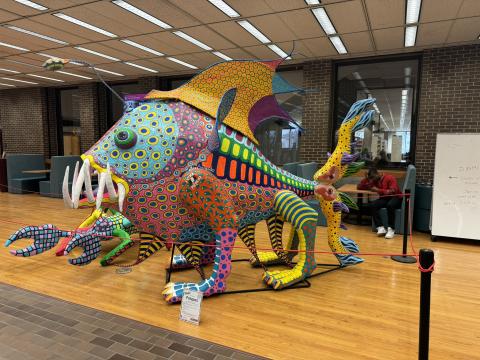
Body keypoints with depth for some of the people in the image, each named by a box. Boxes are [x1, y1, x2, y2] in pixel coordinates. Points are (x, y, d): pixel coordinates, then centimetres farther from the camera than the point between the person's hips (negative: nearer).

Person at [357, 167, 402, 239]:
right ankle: (380, 227, -29)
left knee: (390, 205, -39)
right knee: (371, 205, -24)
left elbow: (393, 191, -21)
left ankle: (391, 229, -31)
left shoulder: (390, 178, -8)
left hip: (396, 198, -5)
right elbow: (359, 187, 10)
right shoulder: (374, 181, 9)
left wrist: (378, 190, -21)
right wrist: (367, 178, -4)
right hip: (384, 198, 5)